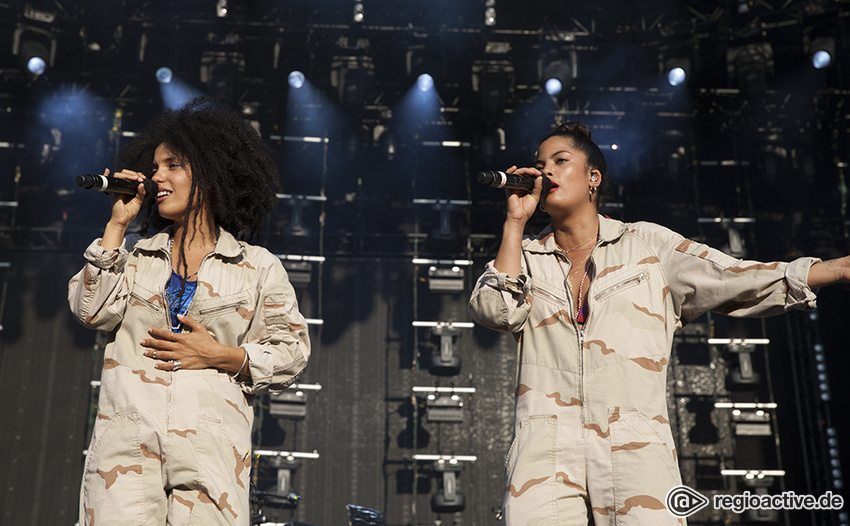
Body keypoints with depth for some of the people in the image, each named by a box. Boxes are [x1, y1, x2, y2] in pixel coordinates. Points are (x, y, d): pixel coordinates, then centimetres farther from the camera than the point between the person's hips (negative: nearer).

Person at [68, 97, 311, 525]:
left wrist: (221, 356, -6)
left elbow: (291, 351, 8)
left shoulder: (257, 266, 12)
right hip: (127, 433, 2)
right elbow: (92, 311, 4)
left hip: (212, 440, -1)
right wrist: (117, 225, 7)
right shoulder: (134, 254, 21)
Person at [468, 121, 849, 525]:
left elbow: (749, 282, 14)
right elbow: (494, 311, 1)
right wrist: (515, 221, 5)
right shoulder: (526, 257, 19)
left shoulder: (649, 244, 16)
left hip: (634, 447, 0)